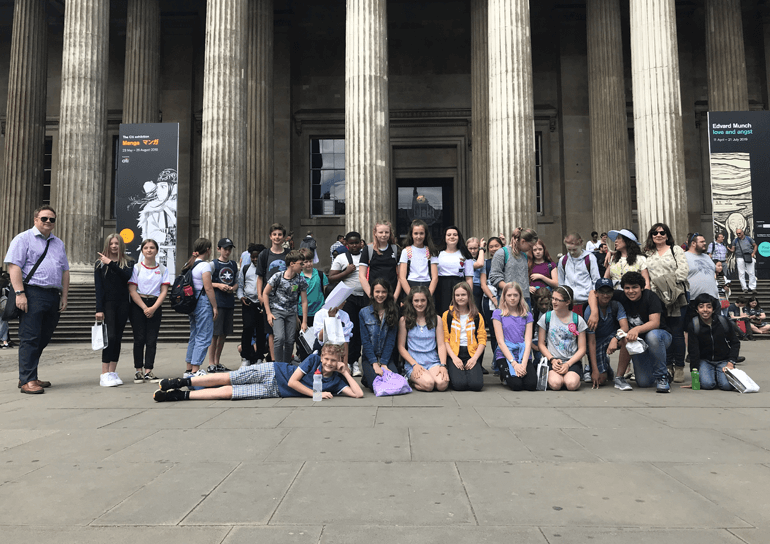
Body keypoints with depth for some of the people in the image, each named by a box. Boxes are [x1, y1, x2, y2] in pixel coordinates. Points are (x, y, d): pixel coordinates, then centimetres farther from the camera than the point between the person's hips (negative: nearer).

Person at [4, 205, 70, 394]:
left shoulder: (59, 244, 21)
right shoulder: (23, 239, 2)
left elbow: (65, 271, 20)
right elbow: (14, 266, -8)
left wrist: (64, 297, 12)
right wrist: (19, 293, -17)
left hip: (53, 296, 6)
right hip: (33, 294, -6)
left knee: (43, 339, 9)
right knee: (30, 338, -7)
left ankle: (28, 377, 18)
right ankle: (27, 381, -4)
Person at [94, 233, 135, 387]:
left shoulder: (128, 263, 9)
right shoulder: (100, 263, 5)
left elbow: (127, 277, -13)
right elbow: (98, 287, -1)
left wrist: (111, 263, -16)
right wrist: (99, 309, -8)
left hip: (123, 304, 2)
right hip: (107, 304, -2)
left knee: (118, 338, 5)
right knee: (110, 336, -12)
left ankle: (113, 372, 11)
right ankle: (104, 375, -9)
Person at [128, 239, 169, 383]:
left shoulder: (163, 269, 7)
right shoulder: (136, 268, 2)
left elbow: (164, 291, 1)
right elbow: (132, 290, -4)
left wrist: (153, 308, -11)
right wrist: (144, 308, -12)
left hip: (155, 306, 1)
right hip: (138, 305, -1)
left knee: (152, 340, -1)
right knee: (139, 339, -2)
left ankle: (148, 371, 2)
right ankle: (138, 371, 7)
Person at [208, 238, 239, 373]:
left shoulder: (234, 265, 14)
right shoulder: (213, 264, -1)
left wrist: (233, 288, 0)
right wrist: (218, 285, -16)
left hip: (229, 302, 6)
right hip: (217, 302, -5)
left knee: (224, 333, 9)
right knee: (215, 333, -6)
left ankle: (217, 362, 19)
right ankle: (211, 363, 2)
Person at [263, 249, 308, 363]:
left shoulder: (301, 279, -3)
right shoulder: (277, 277, -12)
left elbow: (304, 301, 1)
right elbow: (265, 293, -1)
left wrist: (304, 322, -1)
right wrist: (268, 313, -6)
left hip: (291, 313, 3)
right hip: (277, 311, -3)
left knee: (290, 341, 0)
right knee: (280, 338, -20)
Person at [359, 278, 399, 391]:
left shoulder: (393, 312, 3)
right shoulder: (364, 313, 0)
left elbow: (391, 340, -1)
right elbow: (365, 341, -4)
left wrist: (383, 363, -10)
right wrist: (375, 363, -13)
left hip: (387, 357, 1)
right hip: (369, 357, -1)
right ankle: (366, 378, 10)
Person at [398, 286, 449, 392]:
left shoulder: (436, 319, 10)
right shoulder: (404, 320, 4)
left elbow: (441, 345, 6)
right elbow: (401, 347, 2)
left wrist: (443, 365, -9)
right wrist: (414, 364, -11)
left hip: (433, 362, 2)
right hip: (413, 363, -1)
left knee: (442, 384, -29)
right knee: (428, 384, -30)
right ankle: (411, 379, 1)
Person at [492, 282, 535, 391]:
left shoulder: (527, 315, 10)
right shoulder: (498, 314, 2)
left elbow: (528, 341, 2)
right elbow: (500, 341, -4)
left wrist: (524, 364, -14)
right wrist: (514, 363, -15)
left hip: (523, 354, 2)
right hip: (504, 355, -2)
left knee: (531, 384, -23)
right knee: (516, 385, -25)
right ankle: (505, 376, 9)